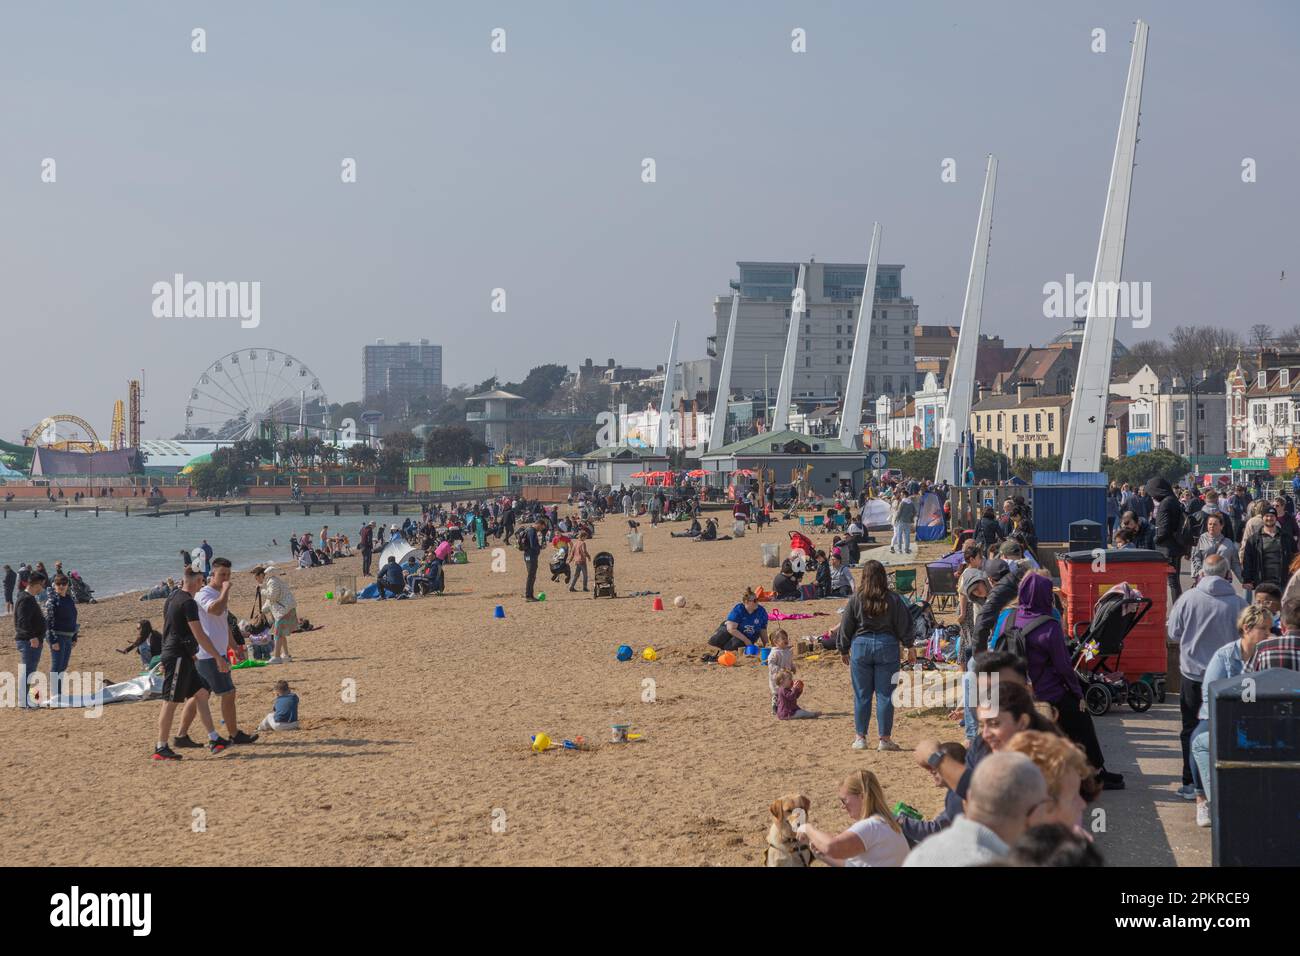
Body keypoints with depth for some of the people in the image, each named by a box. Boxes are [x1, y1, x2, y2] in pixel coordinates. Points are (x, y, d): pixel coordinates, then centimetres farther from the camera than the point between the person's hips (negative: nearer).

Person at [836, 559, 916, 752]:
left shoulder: (856, 599, -3)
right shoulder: (893, 599, -2)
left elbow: (846, 626, 4)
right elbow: (904, 625, 2)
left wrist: (843, 650, 15)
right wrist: (910, 647, 11)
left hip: (861, 646, 0)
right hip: (887, 647, 0)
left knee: (861, 695, 8)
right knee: (885, 695, 4)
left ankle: (860, 737, 12)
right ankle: (885, 739, 5)